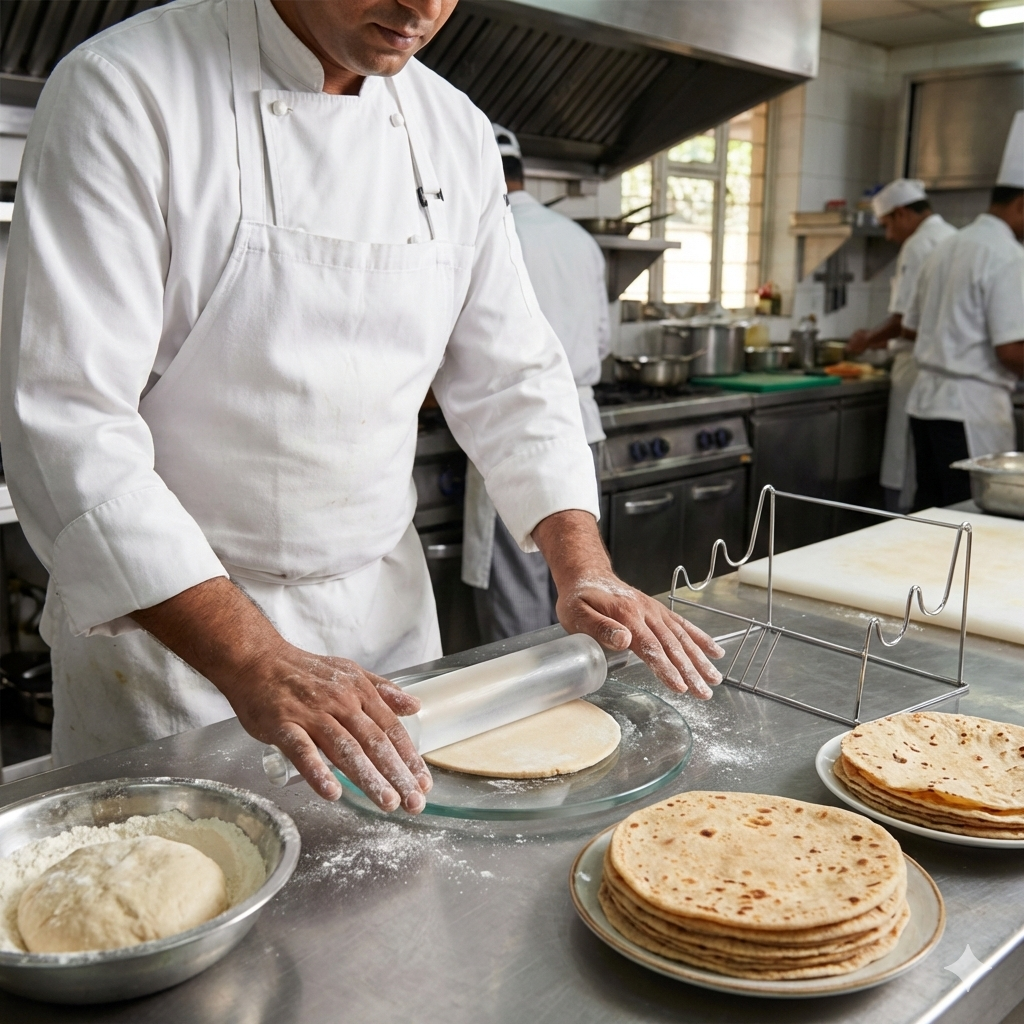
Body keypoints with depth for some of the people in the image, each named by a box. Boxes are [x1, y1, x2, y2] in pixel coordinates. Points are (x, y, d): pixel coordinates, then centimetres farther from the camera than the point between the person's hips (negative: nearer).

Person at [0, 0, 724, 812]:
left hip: (387, 608, 6)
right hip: (170, 618, -4)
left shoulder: (456, 133, 3)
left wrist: (586, 573, -7)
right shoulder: (126, 91, -15)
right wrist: (251, 660, -30)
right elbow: (66, 416, -22)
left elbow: (509, 376, 5)